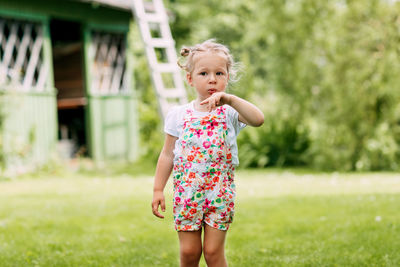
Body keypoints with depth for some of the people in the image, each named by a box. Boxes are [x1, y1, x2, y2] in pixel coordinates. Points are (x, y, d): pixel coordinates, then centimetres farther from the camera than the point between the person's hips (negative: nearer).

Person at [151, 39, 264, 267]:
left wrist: (229, 99, -30)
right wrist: (158, 189, 5)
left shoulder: (229, 113, -3)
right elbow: (168, 155, 8)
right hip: (186, 193, 2)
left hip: (219, 193, -1)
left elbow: (258, 119, -23)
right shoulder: (179, 115, 3)